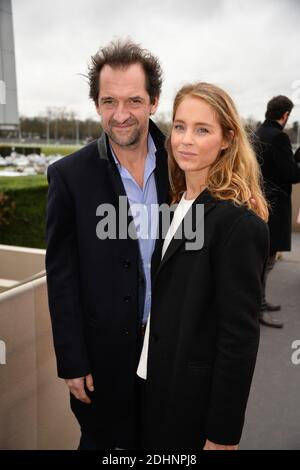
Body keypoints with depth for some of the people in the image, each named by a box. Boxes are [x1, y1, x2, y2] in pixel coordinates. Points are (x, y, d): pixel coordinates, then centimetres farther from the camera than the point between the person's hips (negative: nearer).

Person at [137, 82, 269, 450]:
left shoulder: (239, 222, -23)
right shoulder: (179, 203, 2)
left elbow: (240, 337, -21)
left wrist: (222, 434, -15)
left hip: (196, 395, -7)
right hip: (157, 379, 8)